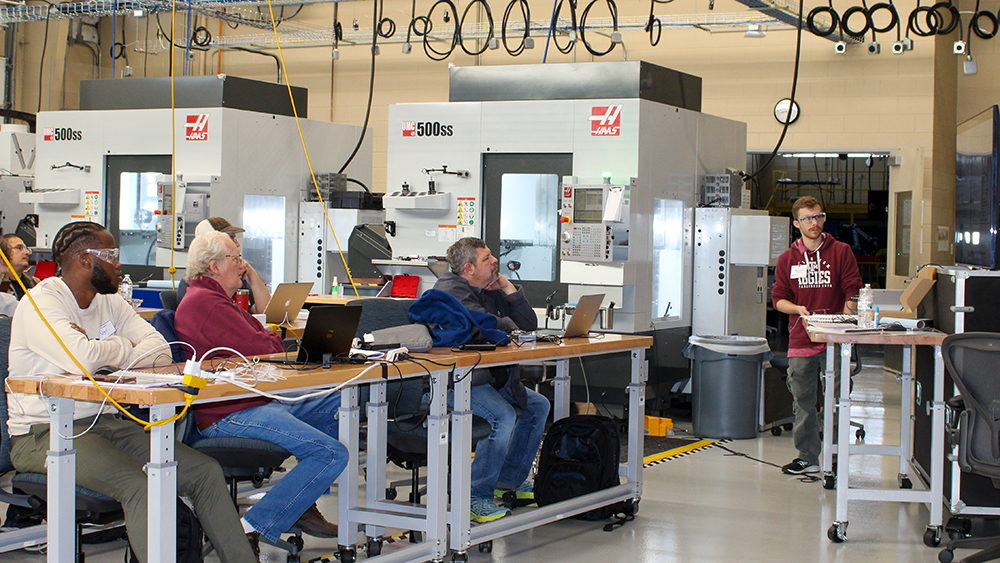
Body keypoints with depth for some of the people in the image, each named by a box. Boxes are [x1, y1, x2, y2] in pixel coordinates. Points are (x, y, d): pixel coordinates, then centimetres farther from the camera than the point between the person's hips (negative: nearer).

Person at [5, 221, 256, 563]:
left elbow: (158, 348, 1)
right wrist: (124, 348, -6)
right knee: (139, 485, -32)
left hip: (105, 424, 8)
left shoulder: (110, 303, 15)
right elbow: (82, 358, -27)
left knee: (206, 472, -7)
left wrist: (104, 354, -16)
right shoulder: (40, 303, -9)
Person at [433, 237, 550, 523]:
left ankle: (510, 480, 24)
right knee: (504, 416, -30)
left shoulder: (491, 289, 15)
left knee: (538, 406, 16)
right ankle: (477, 496, -20)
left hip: (492, 377, 10)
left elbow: (529, 324, 11)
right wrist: (510, 325, -5)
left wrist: (508, 289, 0)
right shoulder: (451, 289, -12)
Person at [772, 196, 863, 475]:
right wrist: (798, 309, -10)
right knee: (803, 401, 6)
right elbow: (778, 298, 11)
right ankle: (807, 457, 14)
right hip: (801, 339, 3)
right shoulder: (787, 259, 10)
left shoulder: (841, 252, 3)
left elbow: (852, 292, 0)